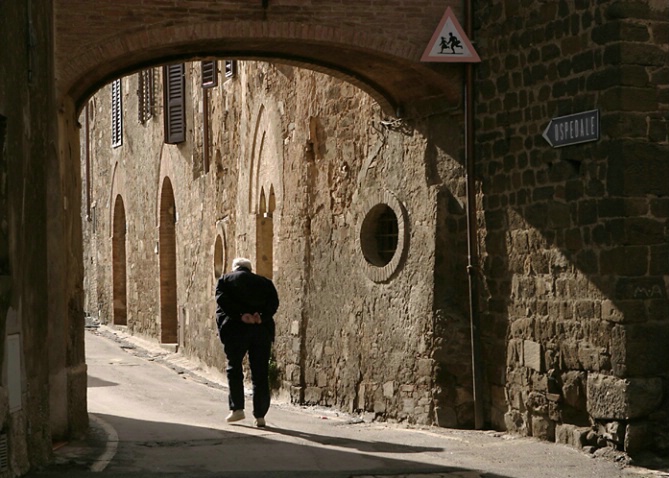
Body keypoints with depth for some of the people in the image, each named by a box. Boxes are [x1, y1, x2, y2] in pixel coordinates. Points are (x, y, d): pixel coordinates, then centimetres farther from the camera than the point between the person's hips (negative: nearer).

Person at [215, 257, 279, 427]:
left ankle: (237, 408, 5)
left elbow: (223, 300, -7)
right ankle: (260, 415, 3)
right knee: (260, 373, 5)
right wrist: (262, 316, -10)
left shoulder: (224, 280, 13)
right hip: (262, 329, 2)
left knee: (234, 369, 13)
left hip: (236, 329, -2)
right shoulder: (264, 282, 18)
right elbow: (274, 301, 1)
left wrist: (241, 315, -13)